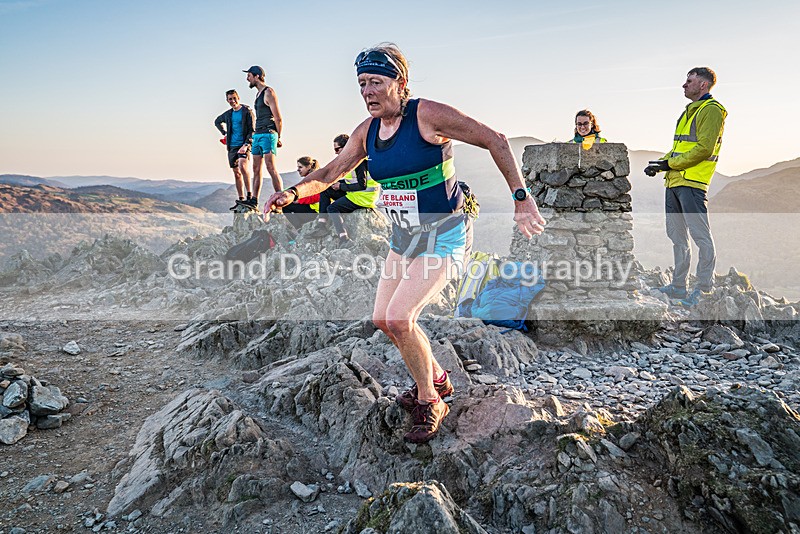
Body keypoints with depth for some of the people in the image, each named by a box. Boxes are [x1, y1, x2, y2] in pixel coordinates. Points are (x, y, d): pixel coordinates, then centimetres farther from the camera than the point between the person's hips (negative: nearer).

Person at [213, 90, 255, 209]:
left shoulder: (247, 111, -3)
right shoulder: (228, 114, 14)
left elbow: (252, 130, -9)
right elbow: (217, 122, 34)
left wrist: (246, 145, -21)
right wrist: (225, 133, 18)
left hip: (243, 145, -6)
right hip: (232, 147, 6)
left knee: (242, 166, -28)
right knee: (236, 173, 7)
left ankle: (249, 195, -27)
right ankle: (241, 199, 11)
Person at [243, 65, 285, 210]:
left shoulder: (269, 92, -7)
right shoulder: (258, 94, 20)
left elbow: (278, 118, -10)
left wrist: (278, 138, -6)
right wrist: (255, 134, 16)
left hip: (268, 134, -9)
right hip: (257, 135, 9)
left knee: (271, 168, -14)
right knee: (256, 169, 7)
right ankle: (254, 202, 10)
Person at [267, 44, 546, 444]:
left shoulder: (427, 115, -18)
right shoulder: (367, 131, 2)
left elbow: (495, 141, -15)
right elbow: (332, 172, 10)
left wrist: (522, 199, -19)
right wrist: (294, 192, -8)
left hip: (442, 235, -7)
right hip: (403, 235, 8)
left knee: (399, 319, -18)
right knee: (383, 320, 9)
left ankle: (430, 403, 6)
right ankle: (436, 379, 33)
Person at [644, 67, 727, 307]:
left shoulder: (711, 109, -5)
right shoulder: (689, 111, 23)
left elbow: (704, 148, -15)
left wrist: (669, 163, -14)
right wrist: (661, 163, 8)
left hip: (692, 182, -10)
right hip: (674, 181, 10)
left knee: (700, 235, -7)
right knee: (677, 235, 11)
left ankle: (704, 288, 0)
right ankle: (678, 286, 17)